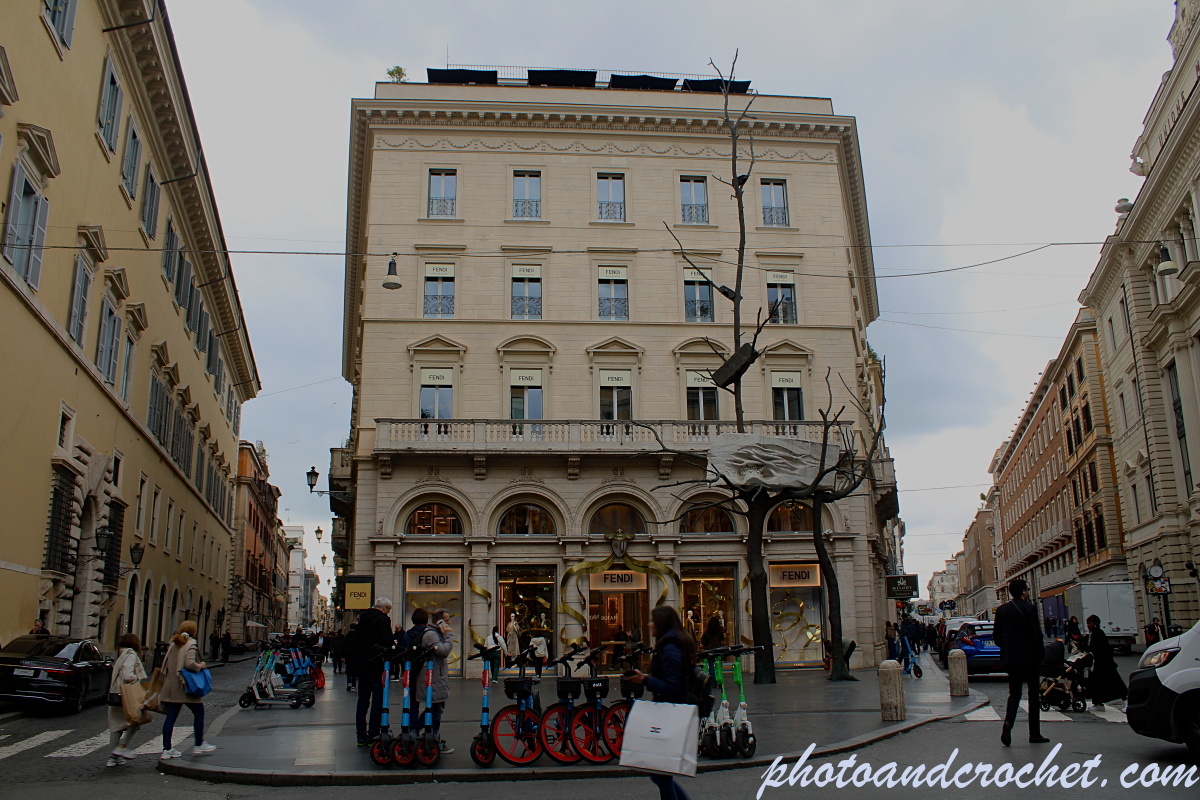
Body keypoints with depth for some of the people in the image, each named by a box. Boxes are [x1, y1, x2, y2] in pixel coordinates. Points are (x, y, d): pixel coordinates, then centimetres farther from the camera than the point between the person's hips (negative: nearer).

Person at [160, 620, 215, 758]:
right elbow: (190, 664, -25)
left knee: (171, 716, 7)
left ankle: (167, 749, 6)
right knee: (199, 713, 8)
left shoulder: (173, 645, 11)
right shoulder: (191, 645, -12)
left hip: (171, 687, 7)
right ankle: (198, 745, 13)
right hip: (186, 686, -7)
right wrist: (200, 666, -8)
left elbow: (165, 663, 17)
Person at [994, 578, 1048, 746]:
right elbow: (1036, 634, -14)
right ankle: (1035, 734, 13)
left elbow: (996, 634, 6)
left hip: (1010, 658, 4)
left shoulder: (1001, 610, 5)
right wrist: (1040, 652, 0)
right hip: (1029, 658, -4)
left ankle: (1008, 723, -17)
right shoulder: (1029, 608, -11)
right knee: (1033, 694, 8)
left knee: (1014, 693, 8)